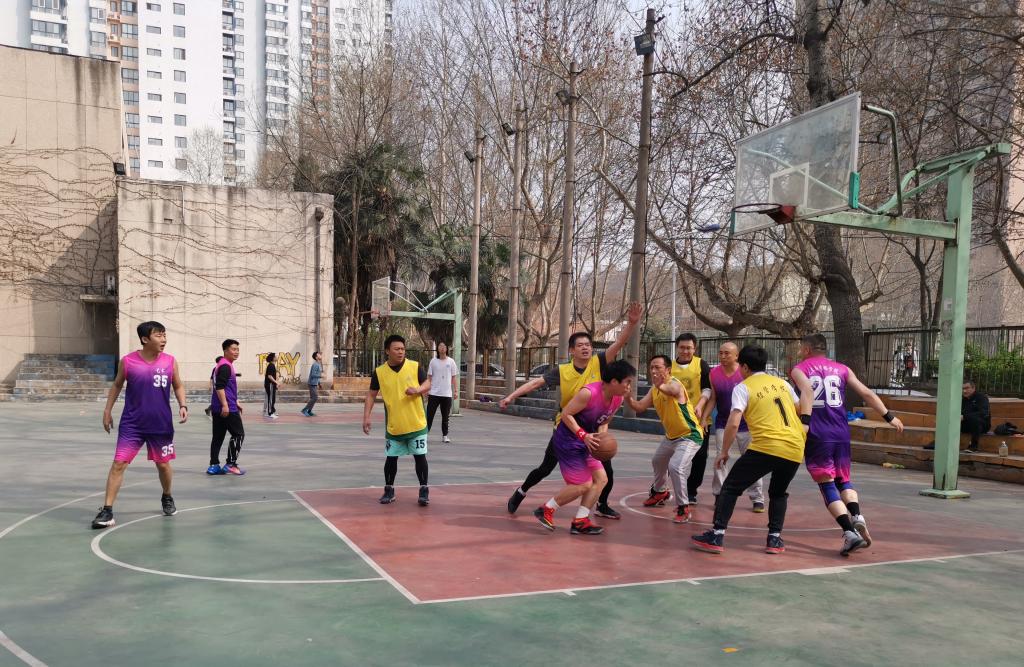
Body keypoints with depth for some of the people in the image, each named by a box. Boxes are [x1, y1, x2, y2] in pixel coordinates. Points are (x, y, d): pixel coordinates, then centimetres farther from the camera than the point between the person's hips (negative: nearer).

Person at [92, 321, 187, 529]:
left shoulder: (170, 362, -3)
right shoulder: (127, 361, -6)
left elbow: (178, 386, 9)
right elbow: (117, 385, 9)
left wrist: (183, 406, -7)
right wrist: (107, 411, 9)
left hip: (161, 425, 2)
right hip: (132, 424, -1)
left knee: (163, 464, 13)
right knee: (119, 464, -8)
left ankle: (167, 498, 39)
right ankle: (107, 511, -1)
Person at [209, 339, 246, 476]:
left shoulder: (224, 365, 20)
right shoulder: (225, 366, -13)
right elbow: (219, 387, -23)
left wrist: (236, 402, 30)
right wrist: (225, 405, -26)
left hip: (218, 408, 10)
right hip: (227, 408, -10)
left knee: (218, 437, 9)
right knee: (239, 434, -4)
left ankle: (214, 466, 11)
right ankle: (230, 464, -2)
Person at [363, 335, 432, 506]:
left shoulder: (415, 366, -7)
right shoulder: (379, 372, -4)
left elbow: (427, 384, 2)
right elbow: (371, 395, 3)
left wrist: (417, 390, -20)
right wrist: (366, 417, -3)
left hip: (416, 424, -1)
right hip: (393, 426, 1)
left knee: (420, 456, 1)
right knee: (391, 458, 7)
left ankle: (424, 490, 14)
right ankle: (389, 490, 23)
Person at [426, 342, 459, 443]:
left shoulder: (451, 361, 3)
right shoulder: (433, 361, 2)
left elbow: (454, 377, 6)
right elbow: (429, 377, 6)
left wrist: (456, 391, 0)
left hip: (447, 394, 1)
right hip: (434, 393, -1)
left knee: (445, 417, 9)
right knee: (429, 415, -1)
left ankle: (445, 435, 18)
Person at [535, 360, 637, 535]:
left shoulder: (618, 399, -1)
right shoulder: (589, 393, -26)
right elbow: (566, 413, -22)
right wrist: (583, 435, -28)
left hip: (585, 442, 9)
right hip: (568, 440, -9)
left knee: (601, 478, 4)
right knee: (584, 485, -8)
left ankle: (580, 521, 11)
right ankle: (546, 510, 9)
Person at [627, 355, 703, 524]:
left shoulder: (675, 384, -26)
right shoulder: (654, 389, 1)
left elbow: (669, 389, -51)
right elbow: (640, 407, -3)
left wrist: (660, 385, -74)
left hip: (690, 435, -10)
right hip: (671, 435, 10)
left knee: (676, 467, -25)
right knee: (657, 462, 26)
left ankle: (684, 508, -9)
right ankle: (659, 492, 53)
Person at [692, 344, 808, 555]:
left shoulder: (743, 387, 3)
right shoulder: (782, 383, 19)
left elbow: (733, 423, -7)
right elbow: (802, 413, 25)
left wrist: (724, 451, 3)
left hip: (765, 447, -5)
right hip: (794, 449, 5)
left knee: (730, 487, 9)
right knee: (778, 493, 28)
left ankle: (717, 536, 3)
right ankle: (774, 539, 17)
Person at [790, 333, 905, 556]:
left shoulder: (799, 370, 4)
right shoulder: (842, 369, 15)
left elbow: (807, 391, -16)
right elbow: (866, 393, 8)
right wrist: (889, 416, 12)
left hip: (817, 435, -3)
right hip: (841, 434, 4)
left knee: (827, 485, 3)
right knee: (843, 480, 21)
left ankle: (849, 533, -10)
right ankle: (857, 517, -4)